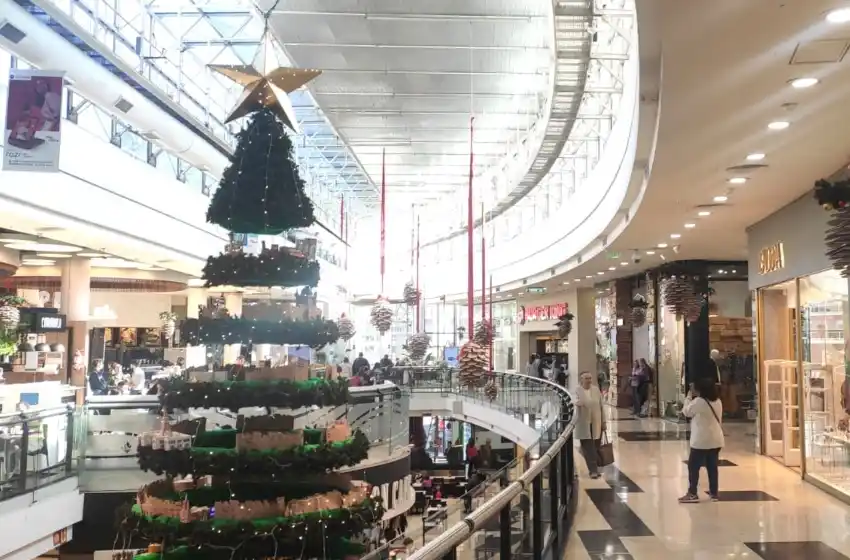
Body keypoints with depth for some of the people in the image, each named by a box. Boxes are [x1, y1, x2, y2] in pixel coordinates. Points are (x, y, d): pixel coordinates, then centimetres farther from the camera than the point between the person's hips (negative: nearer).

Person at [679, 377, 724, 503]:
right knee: (712, 467, 12)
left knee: (693, 466, 3)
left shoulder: (698, 401, -16)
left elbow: (686, 411, -2)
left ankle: (692, 494, 5)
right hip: (716, 440, 7)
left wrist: (689, 396, 8)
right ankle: (714, 493, 17)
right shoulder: (718, 401, 6)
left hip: (701, 441, -7)